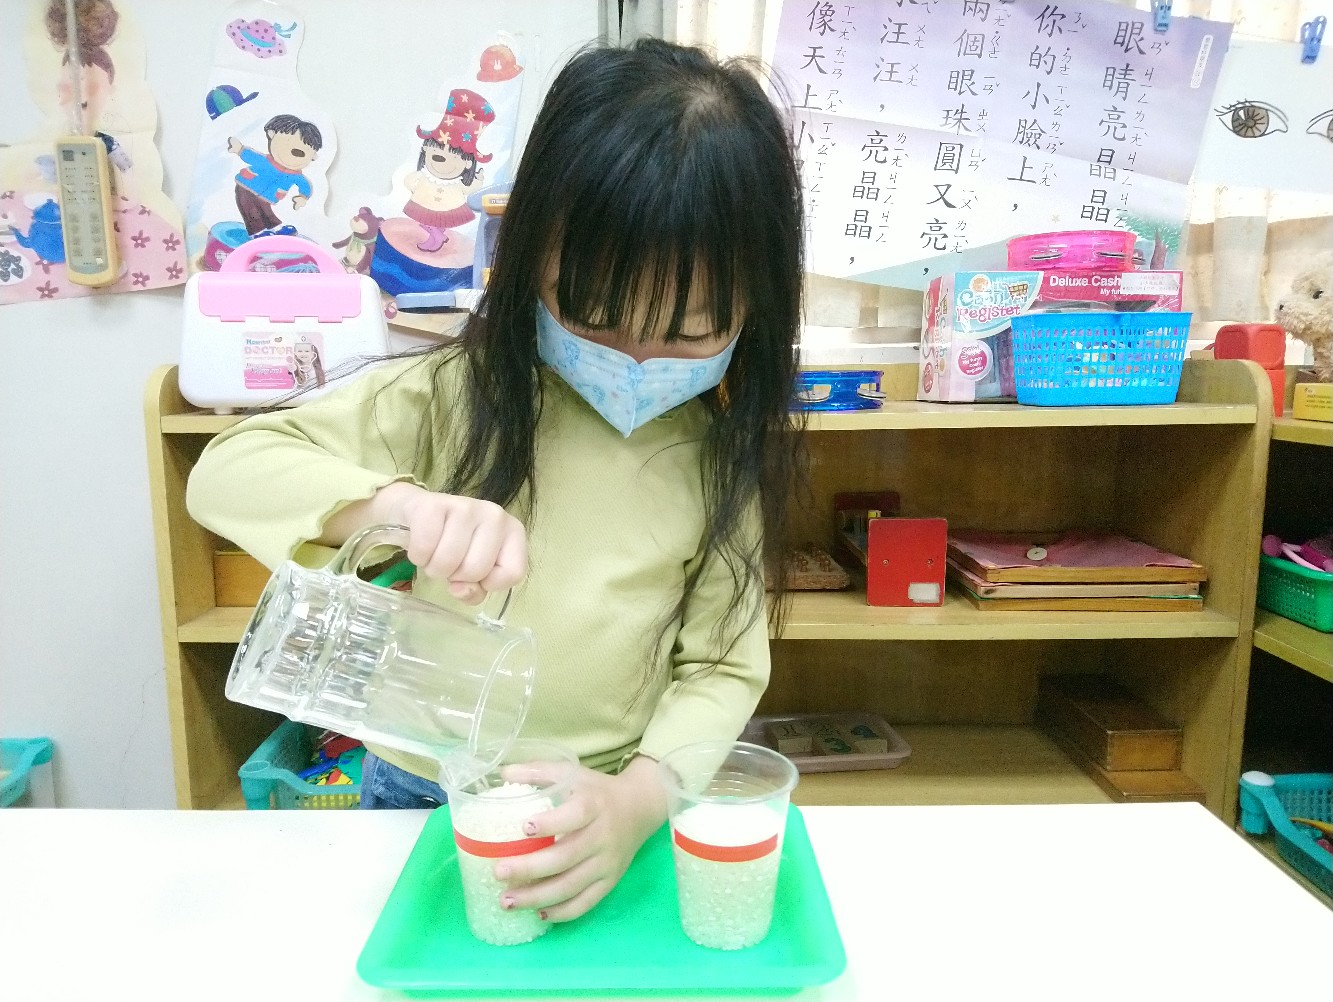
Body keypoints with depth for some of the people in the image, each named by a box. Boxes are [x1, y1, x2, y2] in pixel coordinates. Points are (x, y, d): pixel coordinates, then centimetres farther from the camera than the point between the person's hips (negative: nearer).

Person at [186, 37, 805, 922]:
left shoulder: (727, 455, -7)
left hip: (606, 817, 1)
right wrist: (399, 502, -30)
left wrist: (639, 797, -24)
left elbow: (722, 669, -6)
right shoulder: (458, 397, -10)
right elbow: (226, 471, -11)